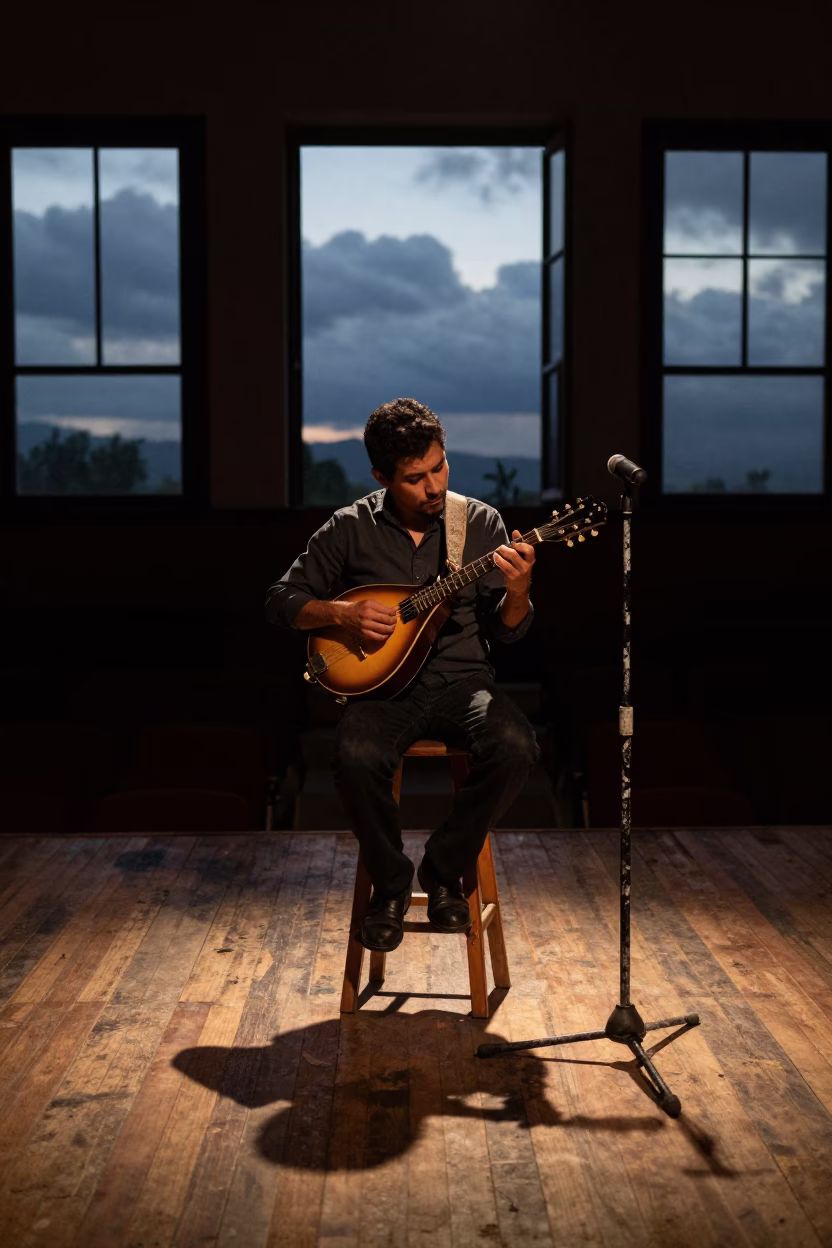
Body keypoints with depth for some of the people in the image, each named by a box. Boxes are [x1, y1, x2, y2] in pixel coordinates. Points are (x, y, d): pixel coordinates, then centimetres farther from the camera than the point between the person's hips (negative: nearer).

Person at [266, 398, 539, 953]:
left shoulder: (481, 522, 3)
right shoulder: (352, 528, 2)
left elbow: (504, 631, 2)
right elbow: (282, 601, 6)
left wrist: (518, 589, -19)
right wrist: (343, 612, -12)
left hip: (461, 678, 1)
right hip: (383, 684, -1)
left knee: (515, 745, -31)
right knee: (357, 756, -34)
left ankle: (444, 870, -7)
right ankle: (391, 882, -5)